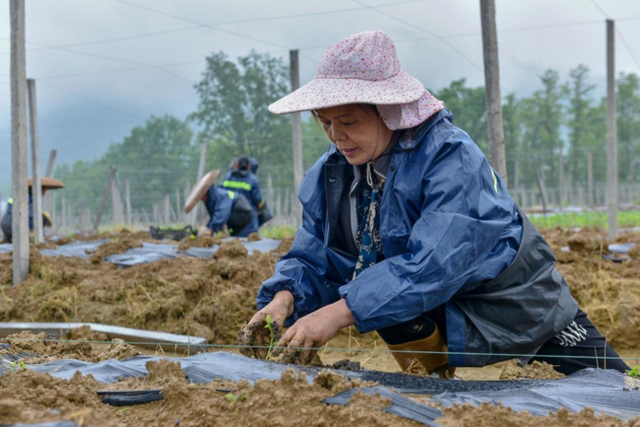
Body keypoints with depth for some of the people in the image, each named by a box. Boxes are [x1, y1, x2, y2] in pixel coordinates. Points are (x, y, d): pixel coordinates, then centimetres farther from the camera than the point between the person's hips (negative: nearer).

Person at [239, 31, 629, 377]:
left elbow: (433, 264, -39)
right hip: (443, 316, 5)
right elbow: (312, 258, -7)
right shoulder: (332, 175, -8)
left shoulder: (451, 157, -29)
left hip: (519, 307, -4)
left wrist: (337, 313, -47)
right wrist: (285, 298, -29)